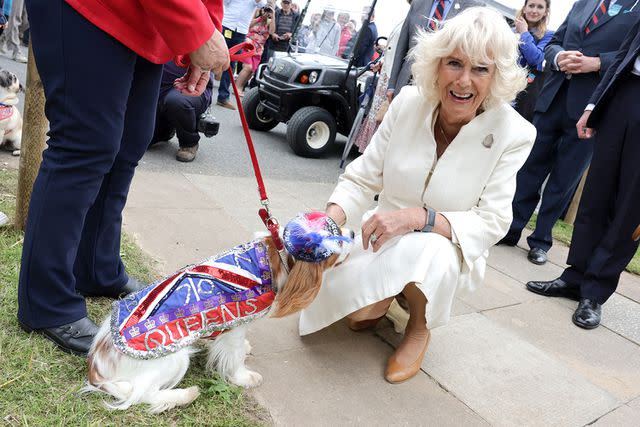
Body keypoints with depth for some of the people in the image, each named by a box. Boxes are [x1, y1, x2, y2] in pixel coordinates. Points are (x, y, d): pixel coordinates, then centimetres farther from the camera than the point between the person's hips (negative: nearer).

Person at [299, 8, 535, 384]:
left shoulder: (513, 133, -19)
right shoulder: (409, 103, -12)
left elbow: (492, 223, -19)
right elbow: (363, 179, -7)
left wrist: (417, 217, -35)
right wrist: (331, 219, -26)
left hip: (451, 251, -2)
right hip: (385, 237, 2)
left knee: (428, 251, -37)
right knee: (338, 291, -23)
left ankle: (420, 327, 0)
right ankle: (385, 297, 17)